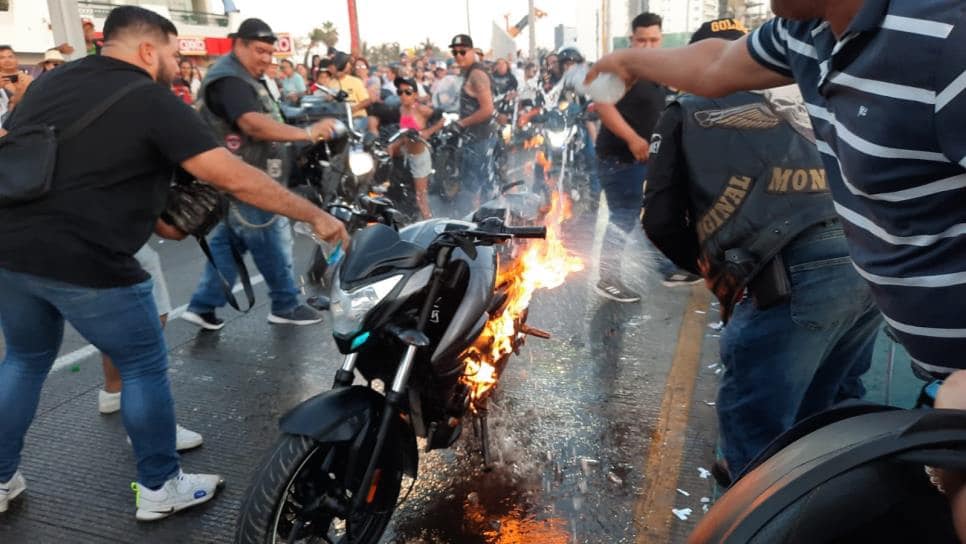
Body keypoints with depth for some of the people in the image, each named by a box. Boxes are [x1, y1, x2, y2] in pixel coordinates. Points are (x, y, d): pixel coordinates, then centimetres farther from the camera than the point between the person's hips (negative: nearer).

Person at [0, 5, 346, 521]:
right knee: (145, 367, 10)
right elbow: (235, 179, -15)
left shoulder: (49, 82, 15)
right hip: (84, 262, -7)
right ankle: (159, 488, 22)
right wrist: (315, 215, -9)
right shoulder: (153, 101, -7)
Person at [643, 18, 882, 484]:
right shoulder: (796, 98, 28)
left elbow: (661, 221, 6)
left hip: (795, 275, -7)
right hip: (872, 261, 7)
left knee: (752, 419, 9)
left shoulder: (686, 113, 13)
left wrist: (712, 271, 23)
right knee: (829, 402, 27)